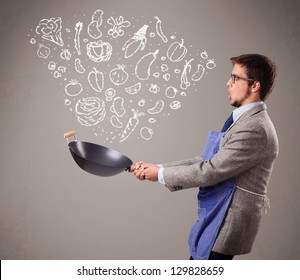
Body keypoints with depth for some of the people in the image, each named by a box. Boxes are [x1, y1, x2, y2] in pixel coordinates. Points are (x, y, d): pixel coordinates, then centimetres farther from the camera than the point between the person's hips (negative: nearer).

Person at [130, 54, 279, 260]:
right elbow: (207, 162, 9)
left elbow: (210, 171, -23)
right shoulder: (246, 120, 12)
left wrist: (162, 174, -10)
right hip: (216, 217, 10)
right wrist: (157, 167, 2)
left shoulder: (255, 128, -22)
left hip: (227, 224, -10)